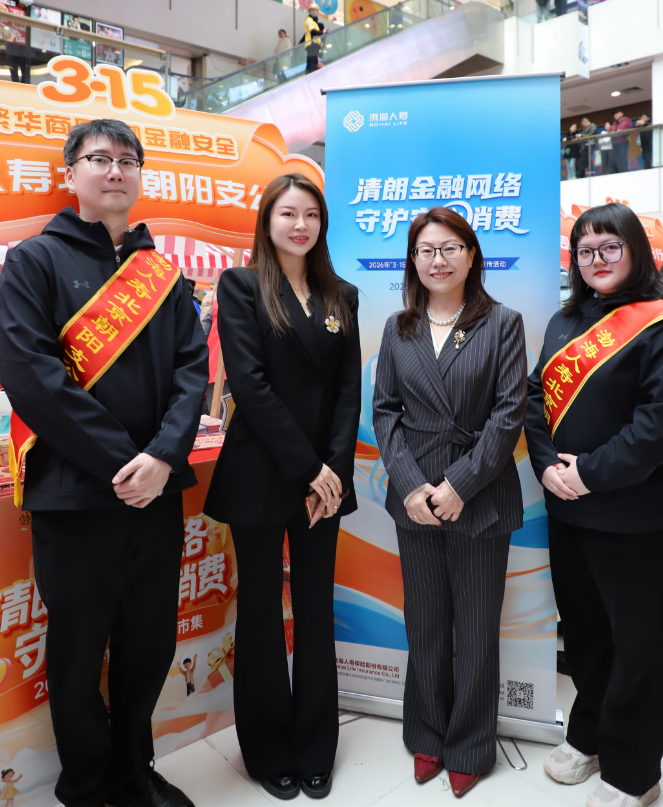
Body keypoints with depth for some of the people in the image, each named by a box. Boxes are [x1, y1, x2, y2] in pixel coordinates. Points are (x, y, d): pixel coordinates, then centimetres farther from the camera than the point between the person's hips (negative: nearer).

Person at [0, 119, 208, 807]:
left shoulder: (163, 273, 11)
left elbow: (193, 367, 2)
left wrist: (164, 456, -14)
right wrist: (120, 462, -16)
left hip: (157, 490, 4)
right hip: (74, 493, -4)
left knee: (150, 645, 15)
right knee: (79, 652, 11)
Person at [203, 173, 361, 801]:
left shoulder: (340, 296, 11)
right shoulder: (241, 286, -2)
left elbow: (349, 388, 5)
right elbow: (249, 383, -12)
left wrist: (334, 468, -8)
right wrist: (307, 466, -14)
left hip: (325, 478, 4)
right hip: (260, 477, -3)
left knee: (316, 611, 13)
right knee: (261, 612, 10)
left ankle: (316, 751, 31)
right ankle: (269, 751, 29)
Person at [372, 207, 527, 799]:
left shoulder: (502, 323, -2)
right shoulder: (398, 329, 7)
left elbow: (510, 411, -8)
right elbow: (385, 410, 4)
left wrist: (460, 484, -14)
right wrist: (410, 484, -8)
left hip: (481, 500, -2)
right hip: (414, 499, 3)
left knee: (478, 629, 10)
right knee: (424, 625, 15)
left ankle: (470, 749, 32)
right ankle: (427, 737, 36)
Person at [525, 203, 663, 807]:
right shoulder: (565, 322, 10)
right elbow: (538, 395, 7)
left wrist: (590, 472, -18)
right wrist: (547, 464, -7)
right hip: (565, 508, 6)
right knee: (581, 626, 20)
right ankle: (588, 734, 42)